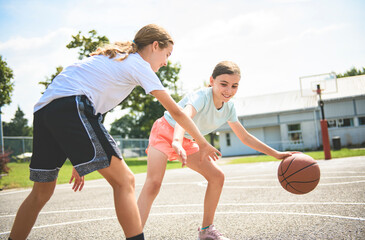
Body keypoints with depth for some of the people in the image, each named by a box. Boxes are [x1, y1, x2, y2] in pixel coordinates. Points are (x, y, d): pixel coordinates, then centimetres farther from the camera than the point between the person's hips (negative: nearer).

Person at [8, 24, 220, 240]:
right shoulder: (139, 64, 8)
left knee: (42, 192, 17)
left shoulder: (113, 57, 31)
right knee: (124, 181, -5)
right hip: (72, 108, -9)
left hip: (43, 108, 9)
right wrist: (203, 143, 21)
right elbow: (175, 111, 9)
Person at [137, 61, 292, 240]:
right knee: (153, 183, -26)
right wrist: (177, 142, -71)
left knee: (217, 176, -1)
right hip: (165, 132, -7)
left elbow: (245, 137, 5)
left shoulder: (228, 107, -6)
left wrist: (276, 154, 4)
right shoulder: (202, 96, -29)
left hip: (187, 142, 7)